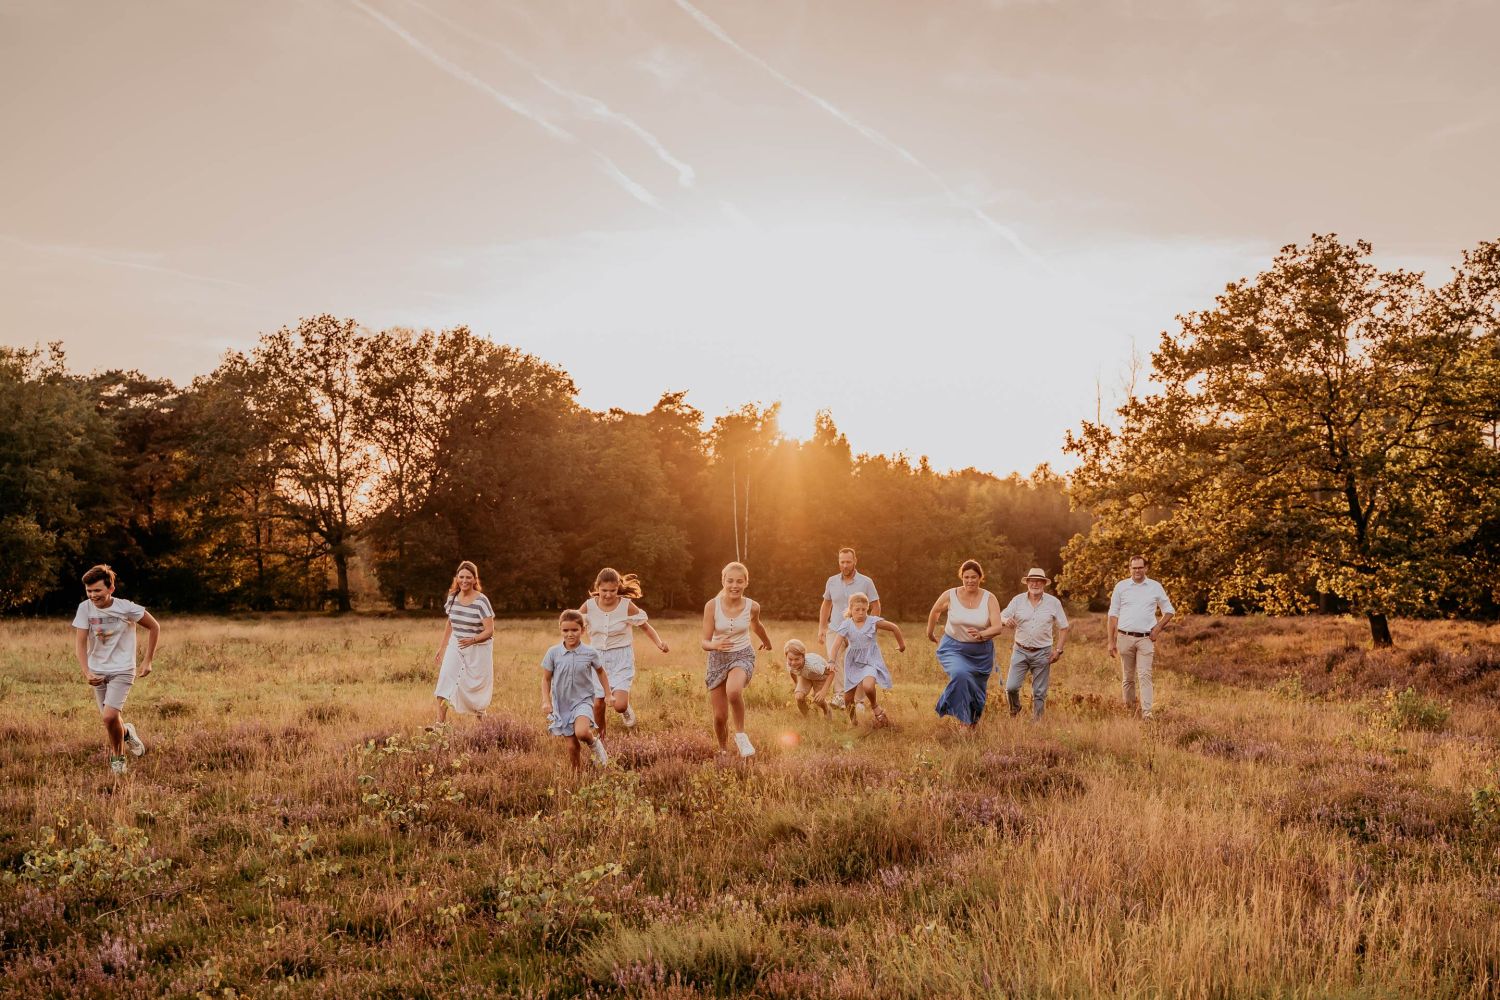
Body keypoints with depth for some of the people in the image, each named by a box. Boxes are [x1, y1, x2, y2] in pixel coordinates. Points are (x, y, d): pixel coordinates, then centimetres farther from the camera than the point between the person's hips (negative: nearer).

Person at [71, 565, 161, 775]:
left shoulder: (126, 608, -15)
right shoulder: (85, 608, -8)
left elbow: (154, 627, -2)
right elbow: (80, 643, -10)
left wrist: (147, 661, -2)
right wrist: (86, 673, -25)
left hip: (122, 671, -4)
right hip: (97, 672, 4)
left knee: (109, 717, -18)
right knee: (111, 719, 11)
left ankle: (118, 758, 7)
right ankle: (126, 732, 46)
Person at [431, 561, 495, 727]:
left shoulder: (481, 601, -16)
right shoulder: (453, 597, 0)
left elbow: (489, 631, -18)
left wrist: (472, 640, -33)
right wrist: (442, 648, 16)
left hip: (478, 649, -4)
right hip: (455, 647, 4)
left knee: (475, 687, 5)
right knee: (445, 678, -14)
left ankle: (481, 718, 28)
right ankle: (441, 721, -14)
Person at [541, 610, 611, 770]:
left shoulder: (590, 653, -7)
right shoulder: (553, 653, -7)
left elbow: (601, 672, 12)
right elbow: (546, 679, 4)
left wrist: (608, 694, 12)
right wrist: (546, 701, -7)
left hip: (583, 701, -2)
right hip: (562, 703, 2)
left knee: (581, 732, -29)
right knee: (572, 746, 4)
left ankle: (595, 743, 4)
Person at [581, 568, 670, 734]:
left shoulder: (626, 606, -11)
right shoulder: (589, 606, -6)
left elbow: (645, 626, -2)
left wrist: (659, 643, -18)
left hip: (621, 658, -2)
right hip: (598, 658, 2)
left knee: (619, 705, -18)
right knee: (598, 704, 2)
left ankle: (626, 709, 20)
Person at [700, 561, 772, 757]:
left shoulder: (752, 607, -9)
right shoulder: (712, 606, -14)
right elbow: (704, 642, -13)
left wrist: (766, 641, 33)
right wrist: (716, 645, -35)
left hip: (743, 656, -1)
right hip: (718, 658, 1)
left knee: (733, 691, -35)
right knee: (720, 717, 1)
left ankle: (740, 735, -10)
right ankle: (723, 751, 31)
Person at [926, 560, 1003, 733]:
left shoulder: (989, 599, -10)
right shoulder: (950, 596, -9)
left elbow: (997, 628, -20)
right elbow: (935, 611, 11)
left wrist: (981, 634, -39)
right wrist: (930, 633, 23)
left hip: (981, 651, 1)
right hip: (953, 648, -1)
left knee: (977, 690, 12)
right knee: (960, 674, -32)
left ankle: (973, 721, 43)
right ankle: (963, 719, -18)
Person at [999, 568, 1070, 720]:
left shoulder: (1053, 602, -1)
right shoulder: (1017, 600, 0)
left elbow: (1063, 628, 3)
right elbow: (1001, 617, -2)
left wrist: (1058, 650, -6)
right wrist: (1006, 620, -27)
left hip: (1042, 653, 0)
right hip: (1020, 651, 0)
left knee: (1039, 693, 5)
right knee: (1011, 687, -7)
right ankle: (1015, 711, 20)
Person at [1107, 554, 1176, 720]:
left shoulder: (1155, 587, 7)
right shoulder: (1121, 586, 6)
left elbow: (1169, 611, 16)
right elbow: (1113, 614, 7)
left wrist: (1158, 628, -1)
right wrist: (1111, 642, 3)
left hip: (1146, 638, -1)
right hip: (1125, 637, 1)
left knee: (1145, 675, -10)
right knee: (1127, 677, 7)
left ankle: (1146, 712, -14)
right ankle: (1129, 709, 19)